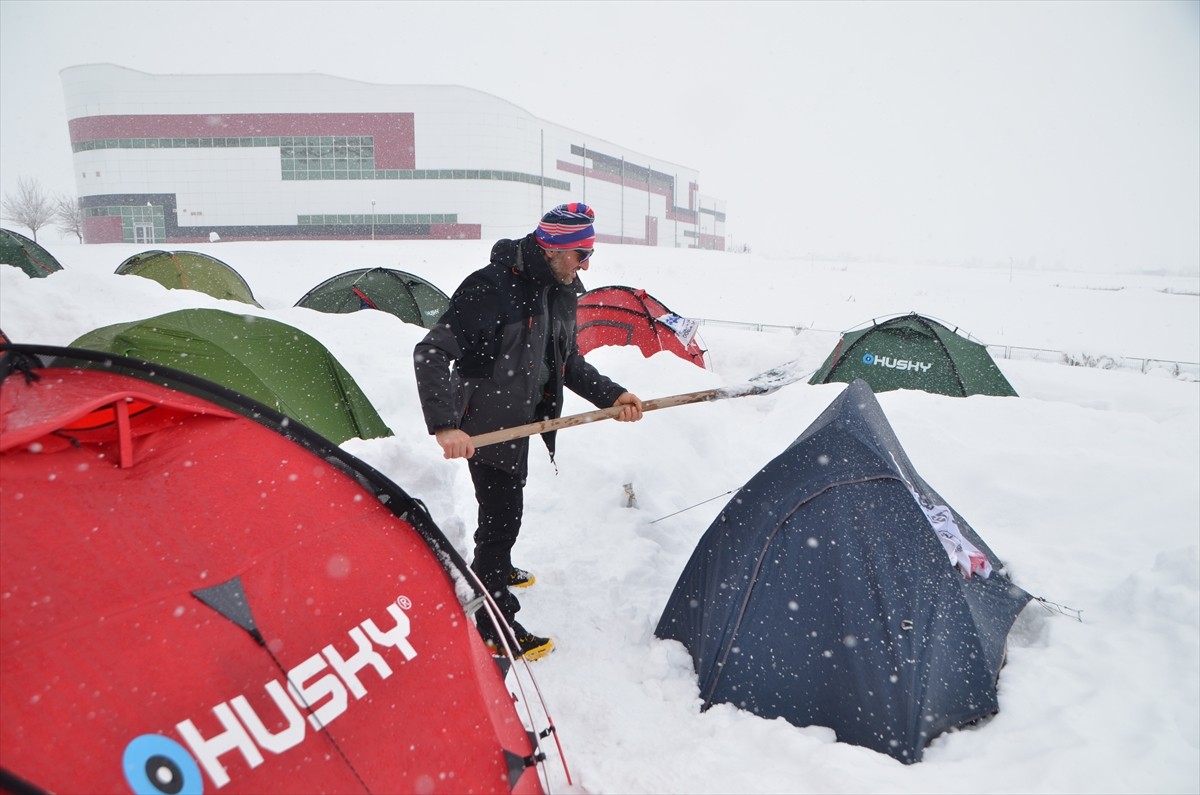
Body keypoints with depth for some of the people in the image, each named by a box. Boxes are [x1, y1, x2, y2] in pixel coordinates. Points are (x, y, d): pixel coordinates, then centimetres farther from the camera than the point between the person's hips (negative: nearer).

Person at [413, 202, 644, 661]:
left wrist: (611, 396, 0)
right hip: (486, 427, -9)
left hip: (520, 420, 9)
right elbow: (431, 353, -29)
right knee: (501, 516, -2)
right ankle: (496, 627, 14)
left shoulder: (560, 292, 1)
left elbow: (567, 363, 11)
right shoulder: (491, 288, -27)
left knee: (506, 506, 27)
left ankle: (493, 571, 53)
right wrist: (444, 425, -35)